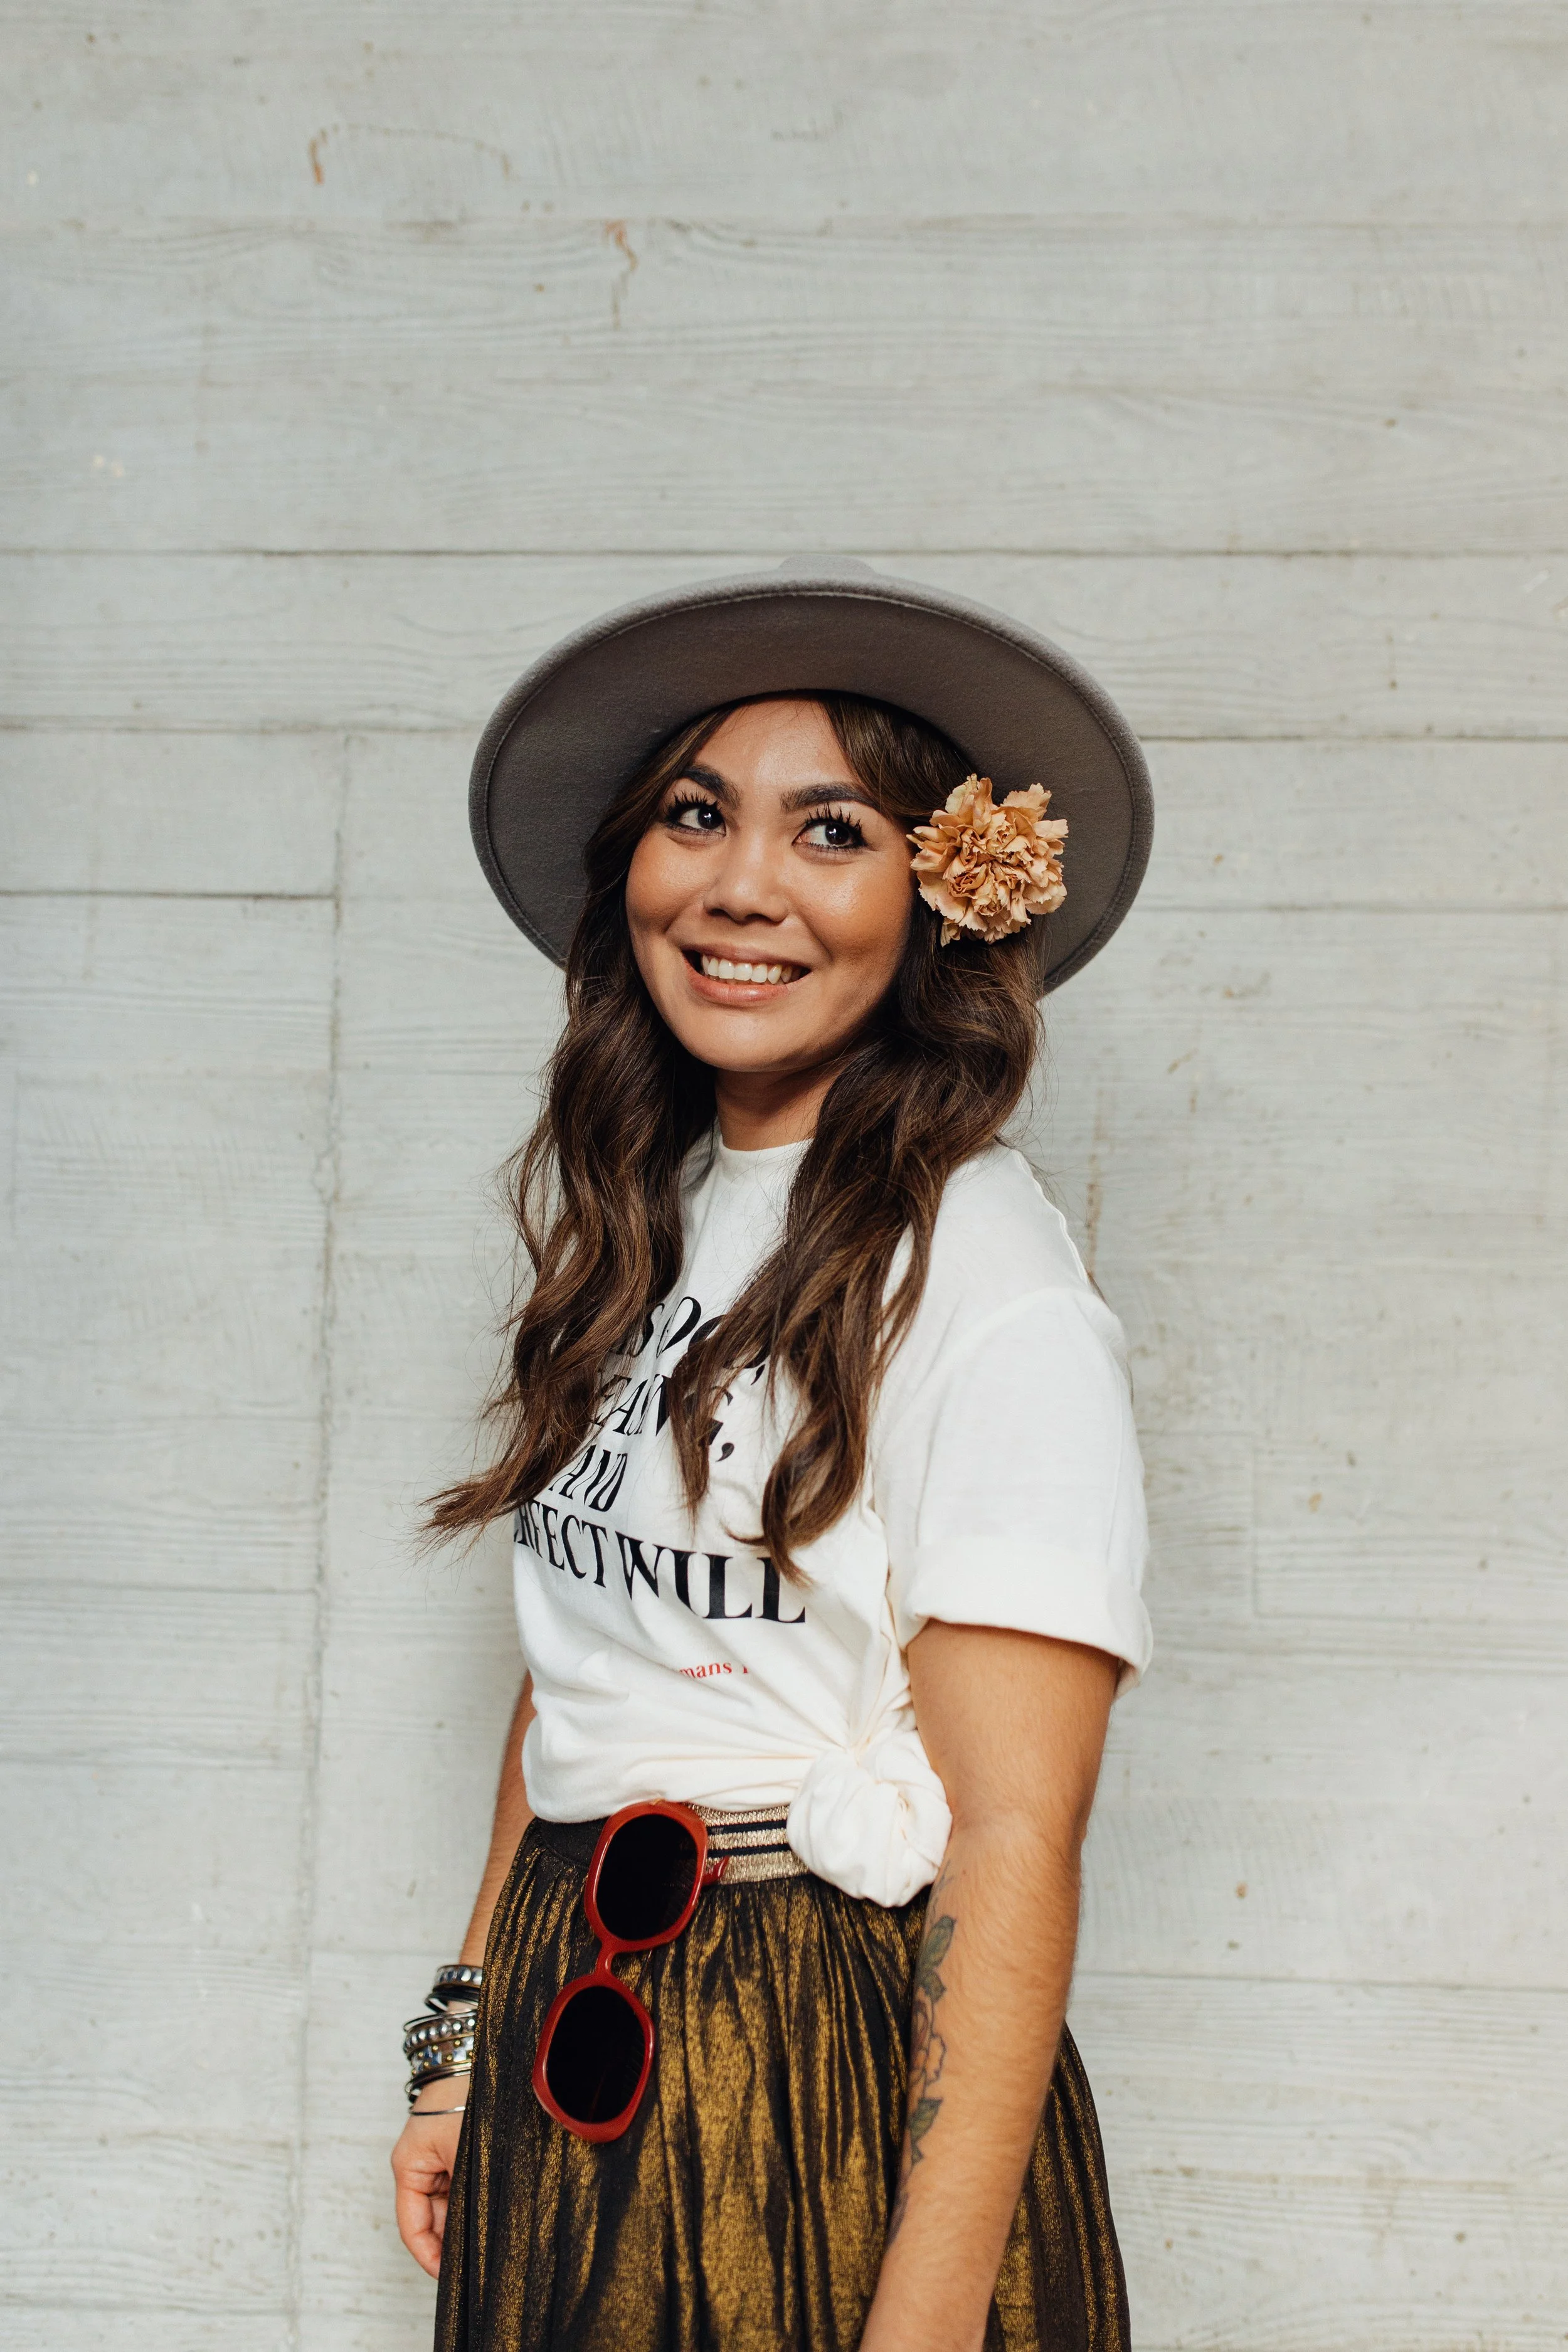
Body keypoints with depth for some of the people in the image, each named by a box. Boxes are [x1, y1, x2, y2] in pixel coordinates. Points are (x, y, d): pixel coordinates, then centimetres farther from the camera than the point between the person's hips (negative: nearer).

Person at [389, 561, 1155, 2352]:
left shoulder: (987, 1287, -16)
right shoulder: (631, 1221, 7)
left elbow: (1014, 1841, -20)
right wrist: (464, 2044, 11)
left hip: (845, 2089, -6)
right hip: (578, 2057, 7)